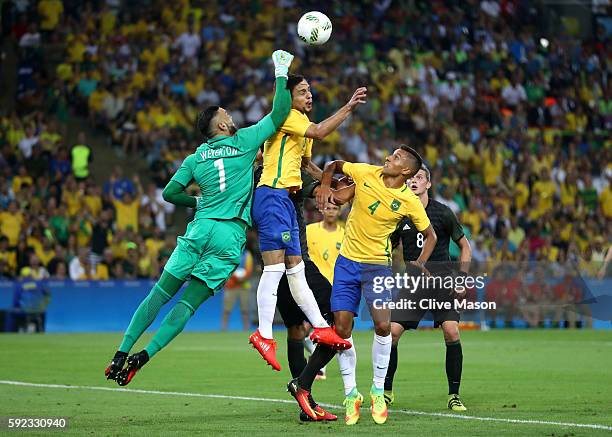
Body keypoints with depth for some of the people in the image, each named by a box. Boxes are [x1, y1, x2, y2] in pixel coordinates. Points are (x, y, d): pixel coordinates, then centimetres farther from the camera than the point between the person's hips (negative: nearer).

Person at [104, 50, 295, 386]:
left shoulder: (195, 158, 13)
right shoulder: (244, 142, 4)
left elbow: (169, 193, 9)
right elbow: (280, 112, 2)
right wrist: (281, 73, 13)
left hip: (200, 230, 3)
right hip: (231, 236, -3)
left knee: (161, 293, 8)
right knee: (188, 304, -2)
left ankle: (122, 353, 1)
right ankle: (143, 356, -14)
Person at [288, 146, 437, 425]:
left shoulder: (410, 202, -8)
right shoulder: (365, 173, -5)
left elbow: (430, 235, 5)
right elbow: (334, 166, 13)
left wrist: (419, 263, -8)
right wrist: (325, 185, -5)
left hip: (378, 265, -2)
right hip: (347, 262, 2)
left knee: (383, 325, -18)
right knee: (342, 329, -4)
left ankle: (378, 391, 1)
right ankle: (351, 394, 10)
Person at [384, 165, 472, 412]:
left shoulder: (443, 212, 0)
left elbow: (464, 246, 10)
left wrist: (461, 278, 0)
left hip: (442, 278, -2)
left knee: (451, 332, -16)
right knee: (391, 332, -10)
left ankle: (454, 395, -2)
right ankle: (386, 391, 8)